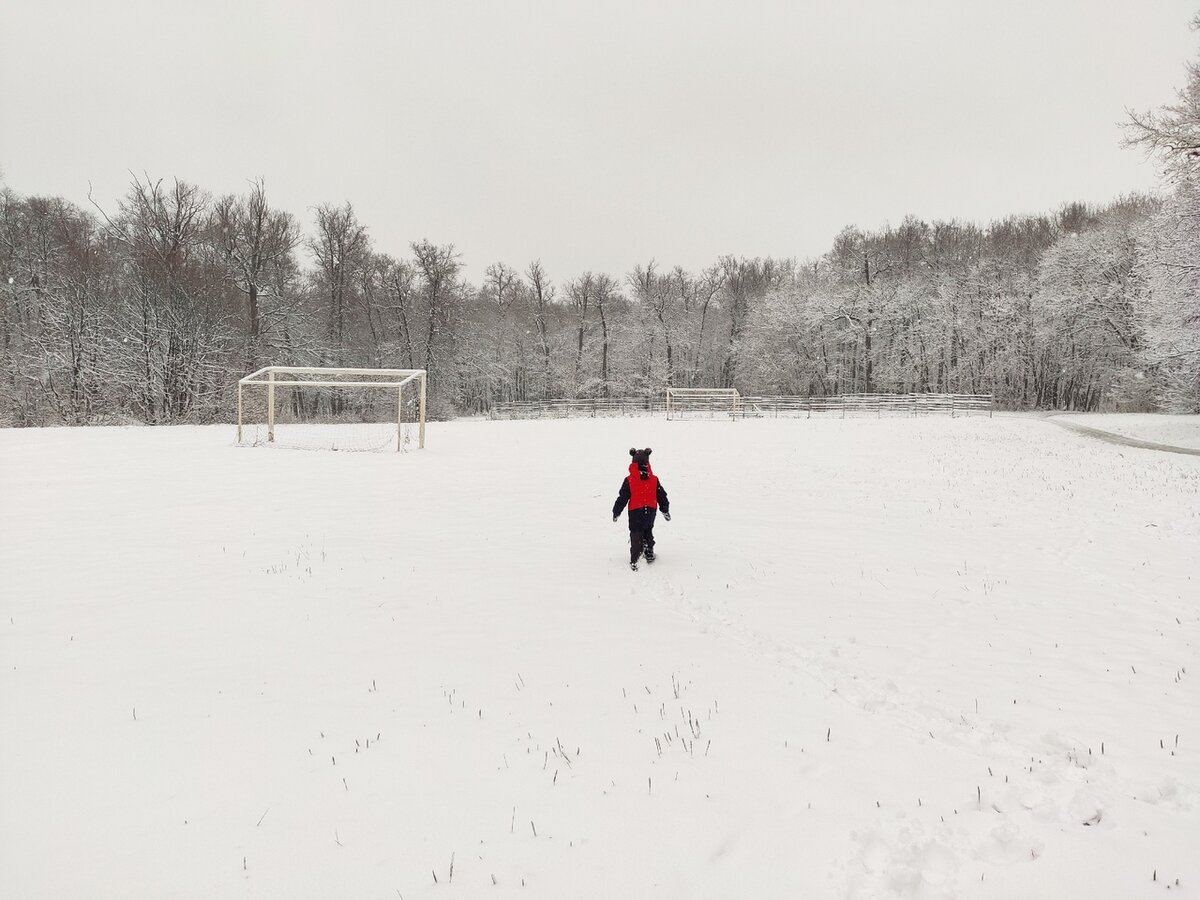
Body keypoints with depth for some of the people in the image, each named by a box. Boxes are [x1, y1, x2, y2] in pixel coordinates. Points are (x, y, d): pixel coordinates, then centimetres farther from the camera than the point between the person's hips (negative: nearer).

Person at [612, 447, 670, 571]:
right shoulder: (654, 479, -3)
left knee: (636, 535, 3)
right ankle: (649, 554, 32)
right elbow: (662, 496, 6)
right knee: (648, 532, 22)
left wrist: (616, 512, 4)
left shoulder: (629, 480, -13)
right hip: (651, 511, 3)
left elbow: (622, 498, -8)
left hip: (635, 512, -3)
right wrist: (665, 510, 20)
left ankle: (634, 560, -4)